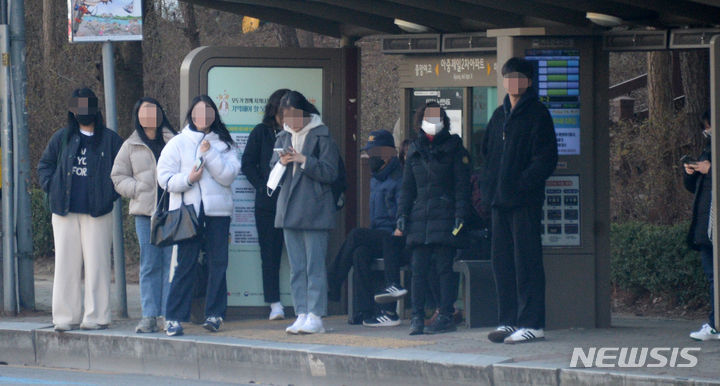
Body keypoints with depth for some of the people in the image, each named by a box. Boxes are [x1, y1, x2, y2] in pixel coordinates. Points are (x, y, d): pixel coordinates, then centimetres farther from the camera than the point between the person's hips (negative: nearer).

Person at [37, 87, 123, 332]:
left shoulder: (110, 140, 4)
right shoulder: (62, 138, 12)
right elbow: (44, 165, 19)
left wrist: (110, 193, -4)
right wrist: (52, 188, 5)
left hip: (97, 211, -2)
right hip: (65, 211, 2)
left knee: (96, 264, -3)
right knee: (66, 263, 2)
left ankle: (97, 316, 1)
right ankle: (66, 317, 6)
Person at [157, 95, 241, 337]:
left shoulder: (224, 144, 11)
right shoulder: (178, 143, 9)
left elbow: (228, 175, -3)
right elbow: (164, 178, 3)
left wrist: (209, 154, -10)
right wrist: (188, 179, -13)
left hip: (218, 210, 2)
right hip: (187, 209, -2)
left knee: (218, 263, 0)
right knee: (186, 264, -6)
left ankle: (214, 314, 8)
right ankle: (173, 317, -4)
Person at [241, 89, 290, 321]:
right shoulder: (261, 133, 7)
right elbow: (248, 164, 7)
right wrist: (264, 188, -4)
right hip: (268, 203, 1)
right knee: (270, 252, 0)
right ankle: (275, 303, 2)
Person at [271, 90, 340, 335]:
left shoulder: (321, 136, -4)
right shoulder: (284, 137, 14)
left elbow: (330, 173, -8)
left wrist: (304, 160, -19)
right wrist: (281, 163, -6)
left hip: (314, 211, -6)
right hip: (290, 210, 6)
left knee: (315, 266, -7)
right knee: (296, 267, 6)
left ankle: (315, 317, -8)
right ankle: (302, 314, 9)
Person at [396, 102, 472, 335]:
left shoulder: (454, 149, 2)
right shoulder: (415, 151, 15)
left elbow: (462, 185, -1)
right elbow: (407, 187, 19)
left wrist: (460, 215, -9)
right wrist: (402, 215, 9)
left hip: (445, 217, -4)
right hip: (419, 218, 4)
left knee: (444, 268, -4)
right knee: (419, 269, 1)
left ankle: (446, 316, -1)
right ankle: (417, 317, 3)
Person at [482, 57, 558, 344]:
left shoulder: (537, 114, -4)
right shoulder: (500, 115, 17)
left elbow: (546, 158, -10)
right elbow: (487, 151, 24)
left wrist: (522, 183, -18)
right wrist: (489, 186, 10)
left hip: (525, 201, -7)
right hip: (500, 201, 7)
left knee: (526, 261, -7)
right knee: (502, 261, 8)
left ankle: (532, 323, -7)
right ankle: (508, 321, 13)